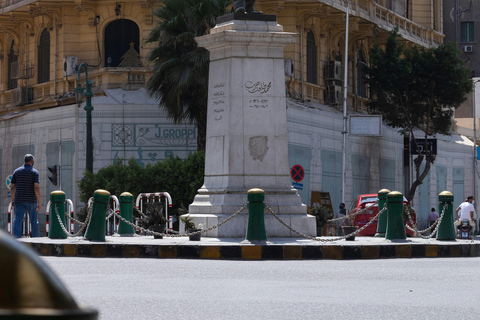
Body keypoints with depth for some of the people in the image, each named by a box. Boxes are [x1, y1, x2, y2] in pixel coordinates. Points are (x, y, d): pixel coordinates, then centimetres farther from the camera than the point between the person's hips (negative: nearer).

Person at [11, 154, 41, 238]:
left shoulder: (17, 171, 7)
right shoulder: (34, 172, -4)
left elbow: (12, 187, 8)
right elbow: (36, 187, -14)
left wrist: (13, 200, 17)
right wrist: (39, 202, -14)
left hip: (19, 200, 2)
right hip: (31, 200, -2)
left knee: (17, 221, -3)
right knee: (34, 221, 11)